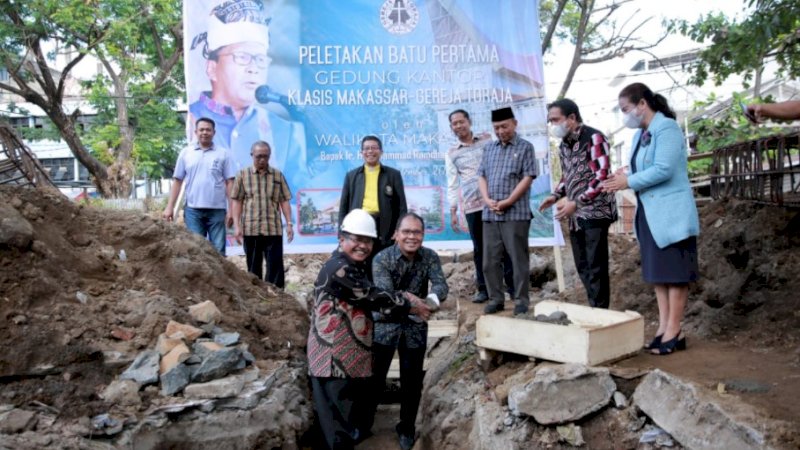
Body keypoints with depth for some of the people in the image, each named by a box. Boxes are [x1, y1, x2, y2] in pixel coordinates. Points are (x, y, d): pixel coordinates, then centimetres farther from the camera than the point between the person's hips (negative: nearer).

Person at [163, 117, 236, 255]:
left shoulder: (223, 153, 3)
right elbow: (177, 181, 9)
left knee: (218, 250, 5)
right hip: (193, 209, 1)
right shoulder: (186, 153, 7)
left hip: (217, 209, -1)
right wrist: (170, 207, 3)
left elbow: (229, 183, 1)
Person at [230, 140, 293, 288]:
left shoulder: (278, 175, 7)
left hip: (274, 229, 0)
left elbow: (284, 201, 8)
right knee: (253, 267, 9)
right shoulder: (243, 175, 5)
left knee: (275, 267, -1)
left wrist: (289, 224, 0)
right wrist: (236, 226, -3)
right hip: (250, 229, 0)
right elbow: (236, 201, 4)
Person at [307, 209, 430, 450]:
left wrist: (405, 300, -3)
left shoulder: (357, 267, 13)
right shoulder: (338, 269, -19)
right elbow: (374, 298, -18)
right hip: (334, 358, -10)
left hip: (354, 357, 10)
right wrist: (412, 307, -7)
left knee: (354, 417, 21)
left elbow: (372, 298, 12)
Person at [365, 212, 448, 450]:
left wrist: (432, 299, -42)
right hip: (385, 325, -2)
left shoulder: (430, 257, -7)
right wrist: (408, 298, -42)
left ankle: (407, 428, 31)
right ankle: (363, 423, 28)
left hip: (416, 327, 2)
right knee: (375, 378, 6)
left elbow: (441, 286, -20)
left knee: (412, 381, 10)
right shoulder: (382, 258, -16)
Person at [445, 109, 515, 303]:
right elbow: (452, 184, 10)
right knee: (479, 248, 4)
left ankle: (512, 286, 7)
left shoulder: (487, 140, 9)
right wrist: (453, 212, 5)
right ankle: (484, 289, 13)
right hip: (472, 206, 1)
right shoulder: (451, 154, 10)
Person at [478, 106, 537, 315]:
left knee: (518, 259, 0)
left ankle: (521, 299, 9)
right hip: (490, 214, 5)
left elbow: (528, 178, -6)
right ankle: (495, 298, 16)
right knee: (490, 259, 6)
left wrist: (507, 201, -13)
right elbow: (482, 176, 12)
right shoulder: (489, 148, 15)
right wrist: (487, 200, -6)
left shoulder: (525, 147, 2)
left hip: (515, 213, -5)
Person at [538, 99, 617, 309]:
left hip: (595, 212, -8)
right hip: (576, 215, 8)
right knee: (583, 266, 12)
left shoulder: (594, 138, -11)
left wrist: (576, 203, -22)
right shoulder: (563, 145, 13)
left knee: (595, 267, -5)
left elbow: (602, 177, -18)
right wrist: (555, 195, 8)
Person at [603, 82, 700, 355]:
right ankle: (663, 328, 19)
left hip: (671, 213, -9)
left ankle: (674, 332, 5)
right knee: (657, 272, 11)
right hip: (650, 213, 9)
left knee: (674, 272, -2)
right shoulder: (640, 134, 14)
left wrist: (628, 182, -15)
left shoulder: (666, 128, -13)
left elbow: (663, 170, -22)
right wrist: (625, 178, -4)